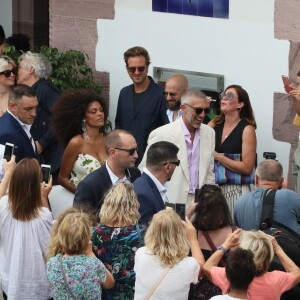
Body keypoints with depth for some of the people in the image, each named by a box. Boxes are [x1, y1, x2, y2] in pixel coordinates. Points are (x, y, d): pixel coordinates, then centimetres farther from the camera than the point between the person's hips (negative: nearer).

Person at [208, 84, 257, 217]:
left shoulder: (247, 129, -5)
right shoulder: (214, 124, 8)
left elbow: (247, 168, -11)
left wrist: (217, 156, -14)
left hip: (236, 190, -4)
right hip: (213, 187, 4)